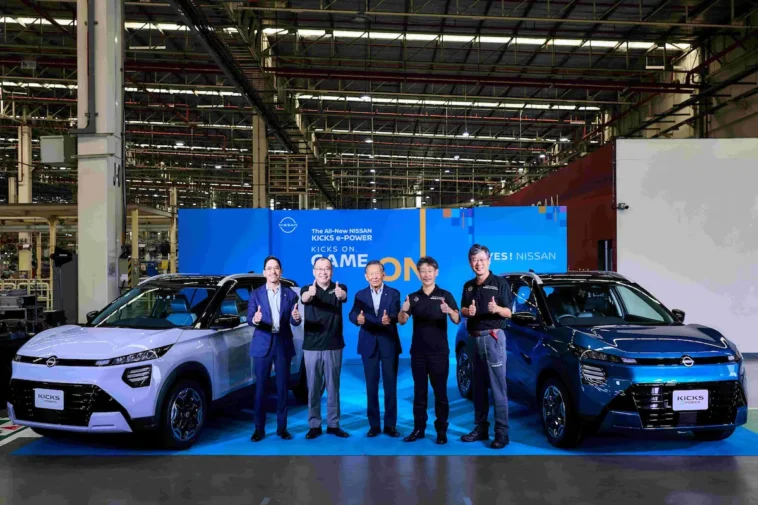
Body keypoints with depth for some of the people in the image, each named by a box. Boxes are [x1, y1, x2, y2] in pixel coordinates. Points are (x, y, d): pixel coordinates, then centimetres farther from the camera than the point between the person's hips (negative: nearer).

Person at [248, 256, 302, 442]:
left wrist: (296, 318, -25)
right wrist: (255, 320, -30)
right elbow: (249, 319, -6)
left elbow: (294, 322, -2)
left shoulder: (290, 294, 6)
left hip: (283, 344, 1)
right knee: (260, 388, 3)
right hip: (263, 344, -1)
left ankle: (282, 428, 17)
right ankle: (259, 429, 13)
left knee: (282, 388, 7)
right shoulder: (256, 294, 3)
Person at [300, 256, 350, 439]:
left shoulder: (339, 288, 0)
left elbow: (344, 297, -24)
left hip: (334, 346, 0)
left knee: (333, 387, 7)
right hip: (312, 346, 0)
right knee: (313, 388, 5)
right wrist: (310, 293, -50)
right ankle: (314, 425, 14)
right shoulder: (307, 289, 0)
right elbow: (305, 298, -25)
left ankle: (333, 424, 17)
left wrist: (340, 295, -50)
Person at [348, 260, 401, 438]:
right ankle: (374, 424, 16)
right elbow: (352, 314, -10)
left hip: (389, 343, -1)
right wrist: (358, 318, -34)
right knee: (371, 386, 7)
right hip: (369, 344, 1)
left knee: (390, 385, 4)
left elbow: (396, 316, -14)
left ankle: (390, 424, 14)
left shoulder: (394, 293, 0)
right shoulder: (360, 295, 5)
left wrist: (389, 319, -37)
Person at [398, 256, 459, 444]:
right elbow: (402, 321, -3)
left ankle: (441, 430, 8)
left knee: (440, 391, 0)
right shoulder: (413, 297, 8)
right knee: (419, 391, 7)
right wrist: (403, 311, -26)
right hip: (418, 351, 3)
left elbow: (457, 320, -12)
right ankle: (419, 428, 14)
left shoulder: (445, 295, 0)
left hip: (439, 351, -3)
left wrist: (449, 311, -35)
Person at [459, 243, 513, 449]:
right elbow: (463, 310, 17)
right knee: (477, 386, 9)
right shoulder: (468, 286, 13)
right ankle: (481, 428, 18)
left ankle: (502, 432, -4)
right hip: (474, 338, 6)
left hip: (493, 337, -6)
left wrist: (497, 309, -24)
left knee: (498, 386, -6)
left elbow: (508, 313, -4)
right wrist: (468, 311, -6)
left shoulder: (500, 283, -3)